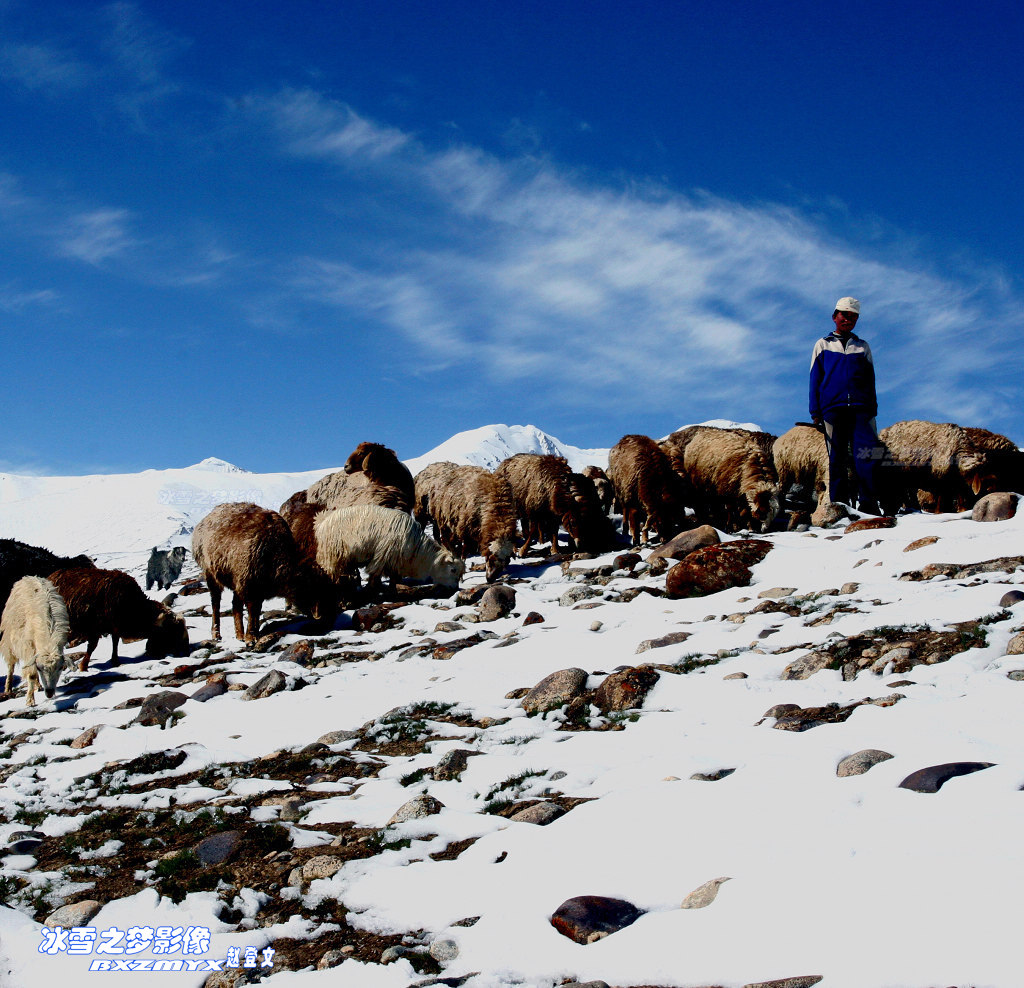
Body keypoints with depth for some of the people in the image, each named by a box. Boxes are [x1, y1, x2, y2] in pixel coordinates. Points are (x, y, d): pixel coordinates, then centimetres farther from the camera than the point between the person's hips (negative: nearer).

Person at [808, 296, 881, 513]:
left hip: (861, 409, 0)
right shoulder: (823, 345, 16)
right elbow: (815, 381, 12)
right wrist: (815, 413, 3)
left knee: (865, 458, -13)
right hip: (832, 408, 0)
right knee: (837, 459, -2)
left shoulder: (862, 347, 19)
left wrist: (873, 410, 9)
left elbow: (871, 381, 20)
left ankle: (869, 506, -13)